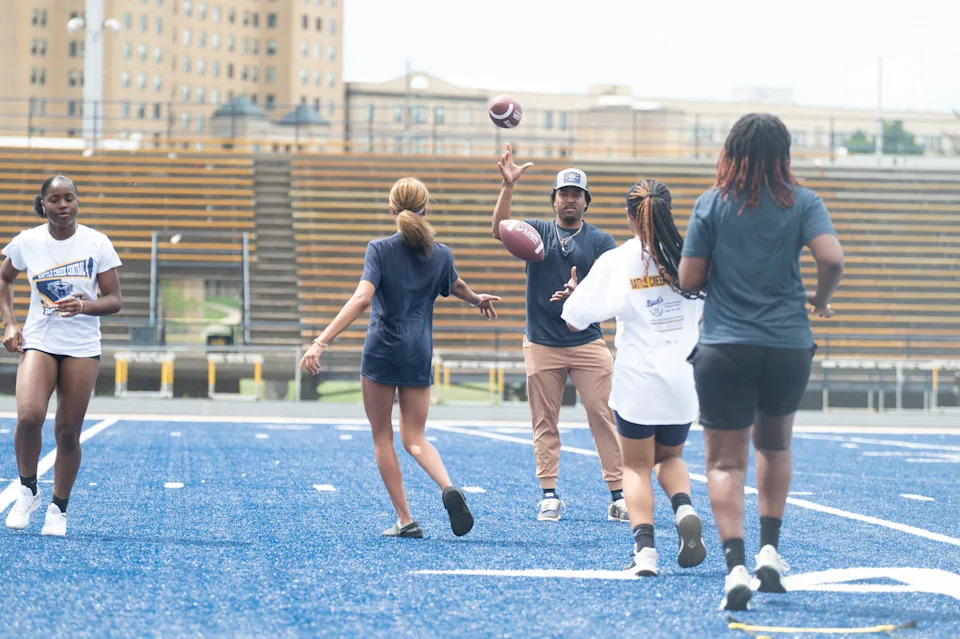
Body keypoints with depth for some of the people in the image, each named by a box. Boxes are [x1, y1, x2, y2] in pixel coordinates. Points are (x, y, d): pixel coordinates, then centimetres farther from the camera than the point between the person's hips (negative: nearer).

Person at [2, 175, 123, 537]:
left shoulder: (97, 243, -5)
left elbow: (113, 300, -1)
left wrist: (84, 306, -22)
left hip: (82, 348, 0)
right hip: (39, 342, 0)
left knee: (68, 431, 1)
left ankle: (58, 509, 18)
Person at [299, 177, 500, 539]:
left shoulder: (380, 249, -9)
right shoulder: (440, 254, 4)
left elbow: (361, 299, -21)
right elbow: (457, 288, 25)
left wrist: (322, 342, -25)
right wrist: (479, 301, 49)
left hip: (381, 353, -3)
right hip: (419, 356, 4)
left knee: (382, 438, 10)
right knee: (414, 439, 9)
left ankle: (405, 520, 6)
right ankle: (448, 487, -20)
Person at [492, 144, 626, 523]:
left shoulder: (601, 241, 6)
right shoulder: (537, 232, 7)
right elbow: (500, 229, -12)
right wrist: (508, 186, -26)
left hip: (588, 343, -1)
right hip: (541, 345, 1)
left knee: (603, 417, -5)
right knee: (544, 421, 4)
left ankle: (618, 496, -2)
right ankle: (549, 495, 11)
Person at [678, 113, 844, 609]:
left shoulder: (712, 204, -2)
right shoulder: (802, 203, -1)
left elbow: (688, 281, -4)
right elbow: (832, 258, -15)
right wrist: (819, 300, 4)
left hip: (723, 348, -2)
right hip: (789, 346, 2)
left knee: (725, 461, 2)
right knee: (774, 444, 26)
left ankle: (735, 567, -15)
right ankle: (769, 549, 16)